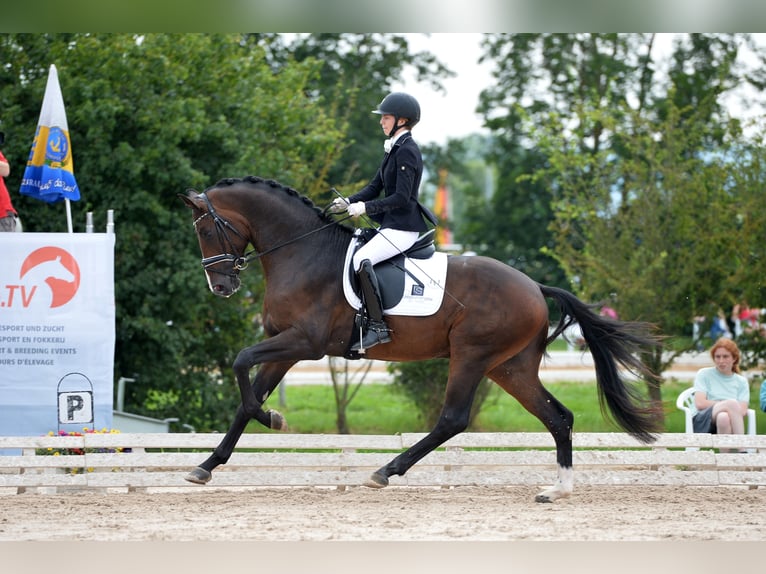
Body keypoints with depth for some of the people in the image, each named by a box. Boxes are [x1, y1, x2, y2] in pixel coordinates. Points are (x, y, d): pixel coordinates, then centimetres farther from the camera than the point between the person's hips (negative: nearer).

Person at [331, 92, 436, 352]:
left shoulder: (407, 151, -15)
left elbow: (401, 198, -22)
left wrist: (365, 207, -23)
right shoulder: (394, 150, 16)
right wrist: (348, 202, 0)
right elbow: (375, 187, 16)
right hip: (392, 224, 11)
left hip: (403, 228, -11)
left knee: (361, 258, -29)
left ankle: (377, 325, -29)